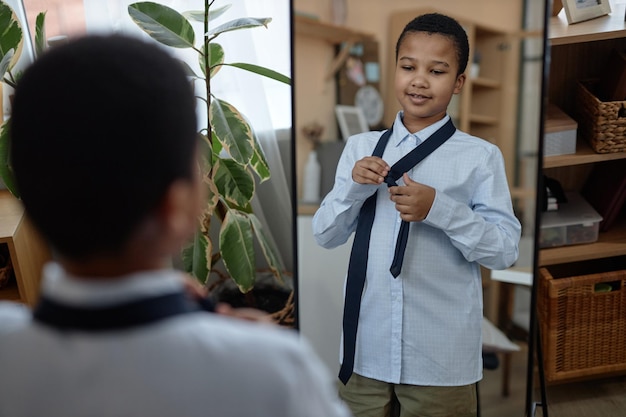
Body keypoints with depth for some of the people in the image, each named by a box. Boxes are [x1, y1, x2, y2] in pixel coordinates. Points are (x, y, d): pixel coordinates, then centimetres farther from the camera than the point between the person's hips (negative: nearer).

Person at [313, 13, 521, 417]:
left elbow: (506, 250, -8)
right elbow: (325, 235, 6)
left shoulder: (480, 156, -7)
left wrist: (440, 209, -21)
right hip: (366, 347, 3)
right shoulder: (361, 146, 4)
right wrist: (353, 187, -12)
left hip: (442, 355, -3)